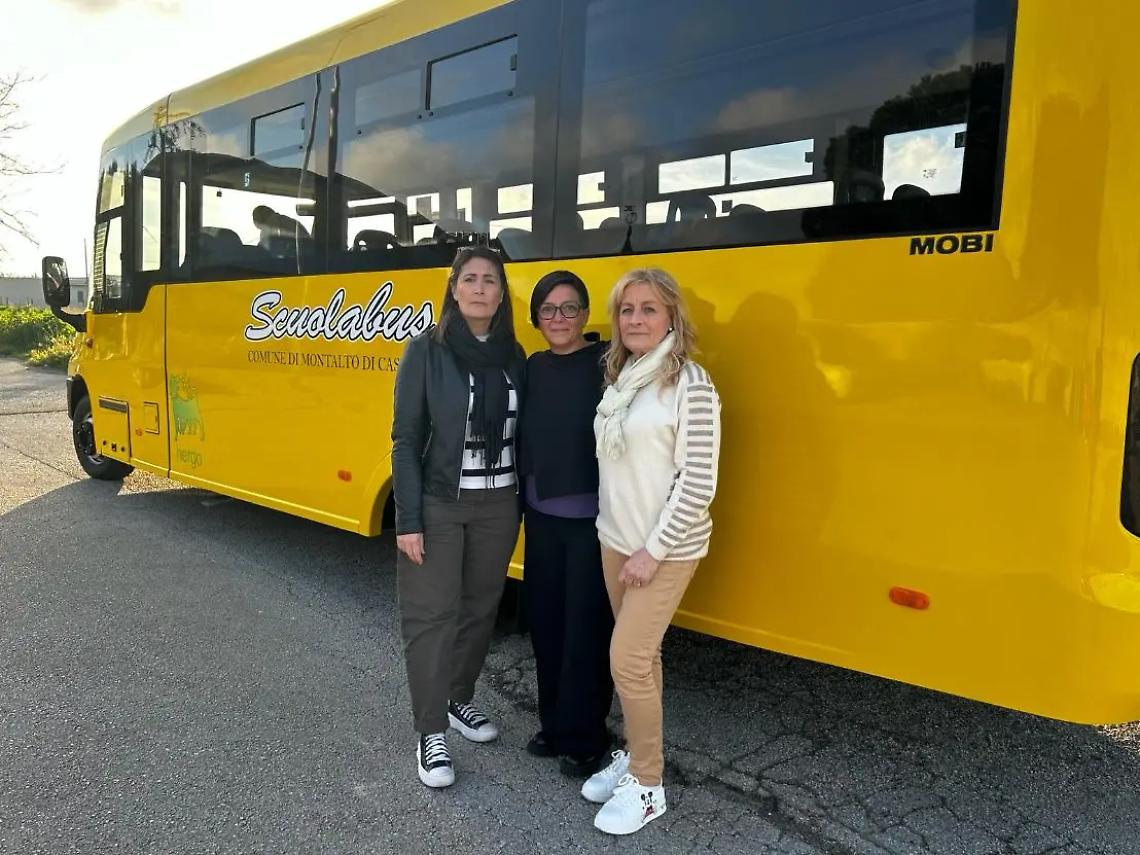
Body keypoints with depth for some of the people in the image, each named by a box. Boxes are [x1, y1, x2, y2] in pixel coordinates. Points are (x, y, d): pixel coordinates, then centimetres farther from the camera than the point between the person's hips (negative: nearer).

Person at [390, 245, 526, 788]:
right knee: (431, 616, 2)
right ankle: (431, 735, 15)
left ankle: (459, 701, 36)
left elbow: (519, 435, 9)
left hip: (498, 506, 4)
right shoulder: (426, 351, -7)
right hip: (439, 505, -4)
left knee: (480, 609, 15)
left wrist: (520, 505, 6)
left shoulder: (513, 357, 4)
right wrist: (408, 520, -13)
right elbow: (406, 440, -9)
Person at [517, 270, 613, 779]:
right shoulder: (535, 367, 8)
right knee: (545, 621, 14)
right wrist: (523, 494, 8)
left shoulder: (608, 364, -11)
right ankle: (555, 724, 33)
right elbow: (525, 438, 12)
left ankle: (585, 739, 22)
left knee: (587, 628, 5)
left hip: (593, 519, -6)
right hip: (542, 517, 6)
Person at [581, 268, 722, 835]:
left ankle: (647, 786, 15)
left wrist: (653, 551, -15)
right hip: (615, 540, 6)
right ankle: (634, 755, 33)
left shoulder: (691, 385, -15)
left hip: (665, 549, -6)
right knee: (639, 655, 17)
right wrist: (621, 542, 9)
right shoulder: (620, 378, 6)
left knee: (627, 659, -3)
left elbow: (698, 484, -17)